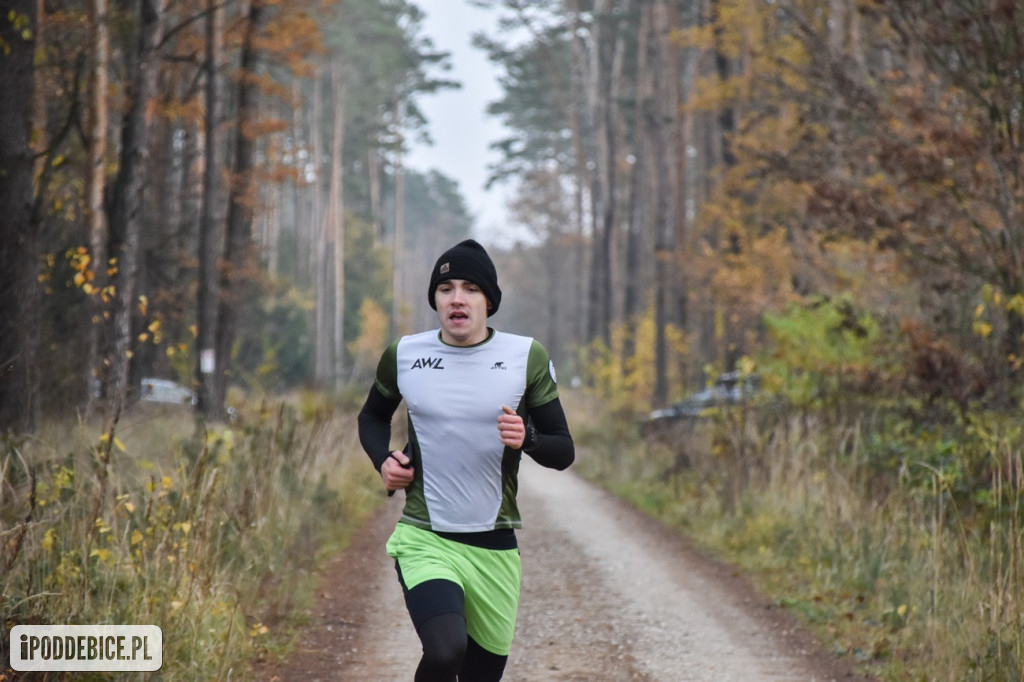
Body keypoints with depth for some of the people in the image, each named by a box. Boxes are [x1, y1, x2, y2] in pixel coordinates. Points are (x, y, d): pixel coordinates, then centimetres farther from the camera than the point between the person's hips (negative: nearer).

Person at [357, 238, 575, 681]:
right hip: (425, 540, -2)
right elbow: (372, 417, 21)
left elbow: (564, 452, 3)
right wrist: (383, 459, 0)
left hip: (495, 547, 2)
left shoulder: (527, 357, 0)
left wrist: (528, 439, -19)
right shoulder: (402, 355, 2)